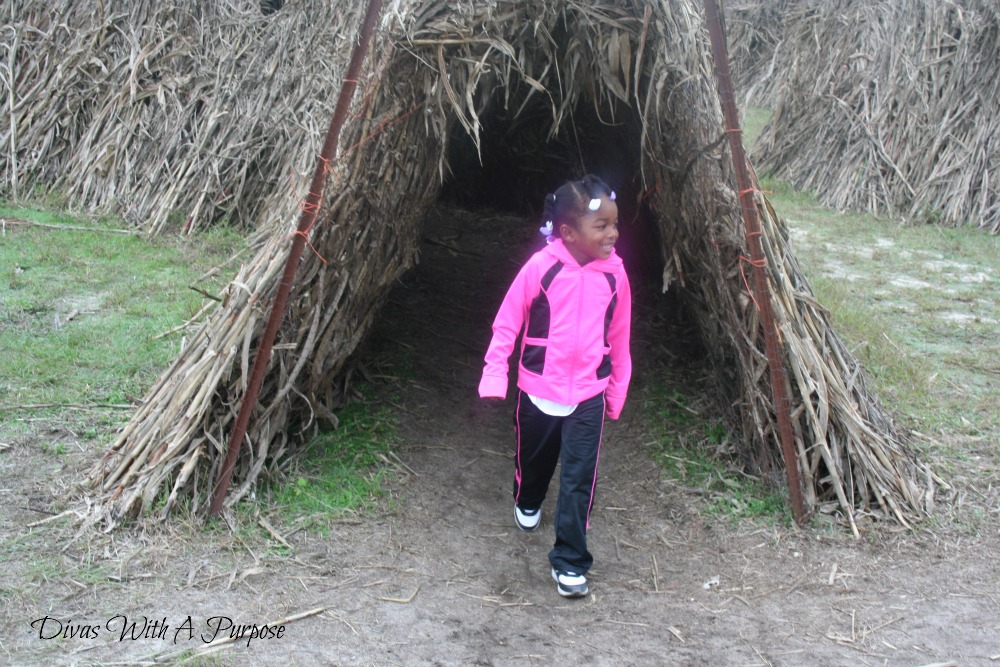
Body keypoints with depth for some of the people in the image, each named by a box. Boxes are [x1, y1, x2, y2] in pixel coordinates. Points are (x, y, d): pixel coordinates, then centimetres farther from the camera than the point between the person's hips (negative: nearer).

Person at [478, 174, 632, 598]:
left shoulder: (615, 274, -7)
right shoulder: (541, 267, -16)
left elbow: (619, 339, 5)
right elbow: (507, 322, -6)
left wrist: (617, 391, 11)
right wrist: (494, 375, -9)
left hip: (588, 393, 1)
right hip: (538, 388, 0)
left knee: (579, 478, -3)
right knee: (533, 457, 22)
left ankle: (569, 562, 8)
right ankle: (527, 502, 55)